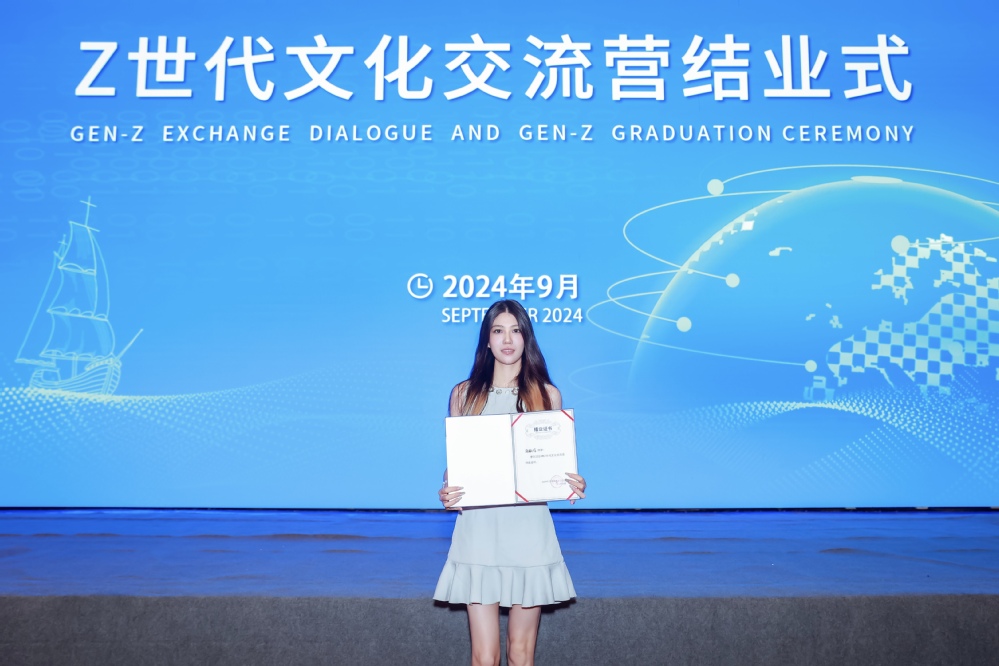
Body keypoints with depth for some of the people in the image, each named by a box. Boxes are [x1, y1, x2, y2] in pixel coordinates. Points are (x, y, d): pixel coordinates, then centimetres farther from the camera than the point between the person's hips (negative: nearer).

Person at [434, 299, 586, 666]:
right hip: (478, 529, 0)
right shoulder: (464, 393, 7)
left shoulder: (547, 395, 6)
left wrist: (573, 485, -11)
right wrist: (447, 492, -10)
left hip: (528, 529, 0)